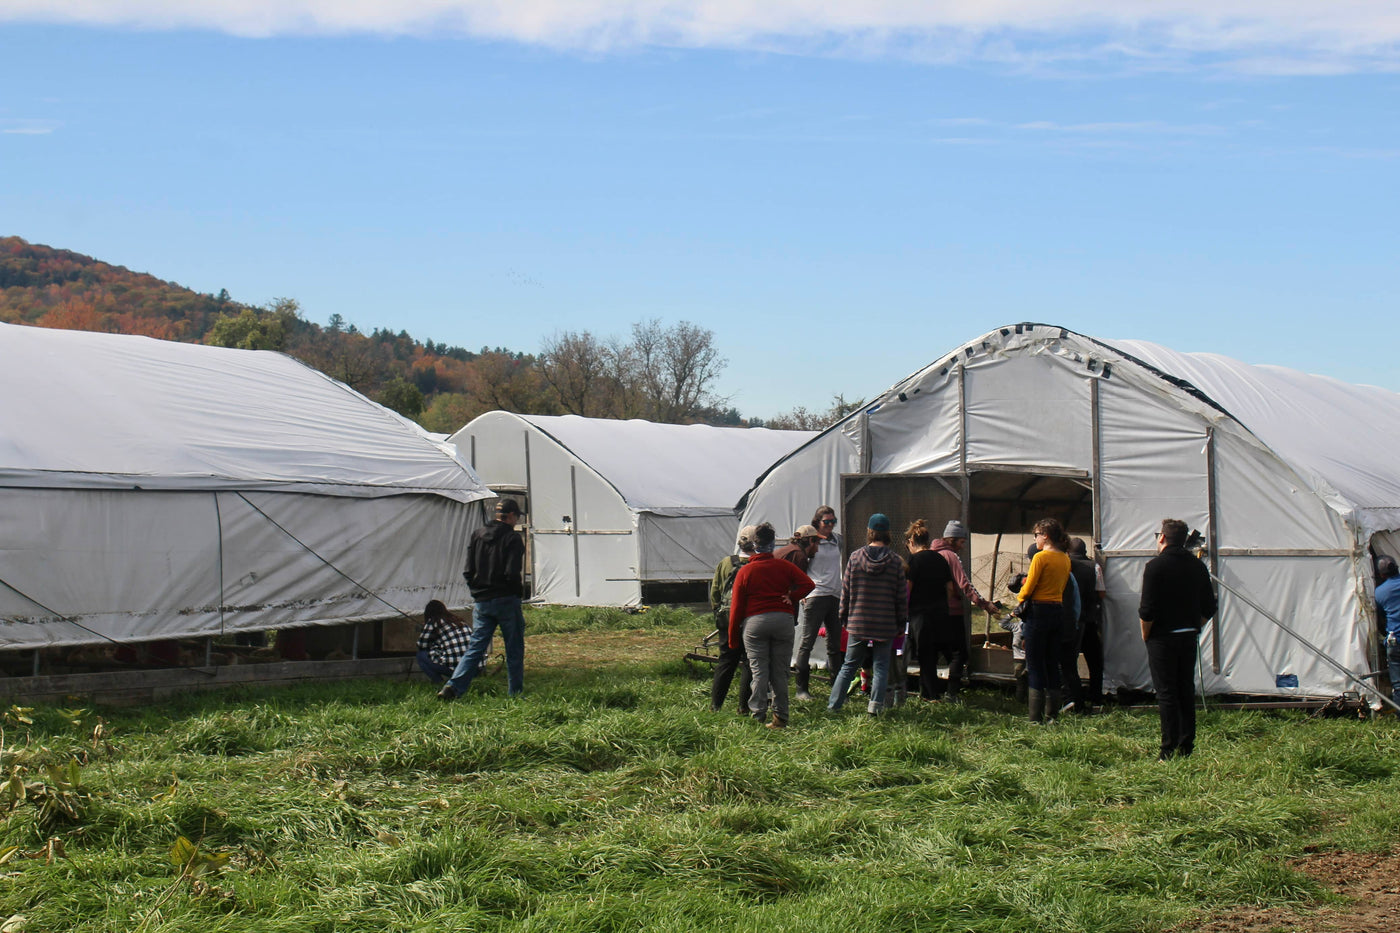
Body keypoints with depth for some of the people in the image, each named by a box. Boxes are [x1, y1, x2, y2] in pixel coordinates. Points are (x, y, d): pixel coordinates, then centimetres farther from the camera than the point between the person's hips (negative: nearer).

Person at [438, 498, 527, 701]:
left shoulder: (477, 535, 9)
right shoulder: (512, 539, -9)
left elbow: (468, 571, 9)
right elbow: (512, 574, -16)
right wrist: (518, 592, 1)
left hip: (482, 602, 5)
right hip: (506, 600, -5)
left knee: (475, 647, 4)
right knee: (514, 649, 7)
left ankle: (453, 686, -11)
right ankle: (515, 693, 10)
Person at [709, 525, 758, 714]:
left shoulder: (724, 564, 3)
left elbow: (714, 593, 8)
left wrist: (717, 613, 19)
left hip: (727, 620, 3)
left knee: (725, 661, 13)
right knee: (749, 663, 5)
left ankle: (715, 705, 15)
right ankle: (744, 707, 5)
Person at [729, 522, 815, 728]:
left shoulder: (745, 571, 3)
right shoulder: (784, 566, 5)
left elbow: (737, 607, 3)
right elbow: (808, 584, -4)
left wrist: (733, 637, 9)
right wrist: (791, 598, 5)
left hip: (754, 622, -1)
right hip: (783, 619, 1)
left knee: (759, 671, 2)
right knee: (780, 672, 6)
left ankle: (758, 714, -2)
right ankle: (780, 716, 6)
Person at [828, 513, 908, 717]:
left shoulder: (855, 558, -3)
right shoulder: (895, 561, -5)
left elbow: (845, 591, 2)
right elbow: (902, 595, -1)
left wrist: (844, 617, 13)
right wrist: (901, 622, 8)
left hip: (858, 623, 1)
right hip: (886, 625, -1)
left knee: (849, 666, 12)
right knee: (881, 667, 7)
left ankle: (833, 705, 13)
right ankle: (875, 705, 2)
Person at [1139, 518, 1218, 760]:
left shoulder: (1156, 566, -11)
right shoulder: (1197, 565, 7)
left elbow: (1147, 610, -15)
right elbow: (1209, 608, 9)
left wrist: (1146, 635, -2)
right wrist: (1193, 628, 17)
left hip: (1162, 638, -6)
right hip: (1189, 637, 6)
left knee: (1166, 694, -3)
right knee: (1187, 692, 12)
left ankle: (1170, 751, -4)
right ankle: (1186, 747, 14)